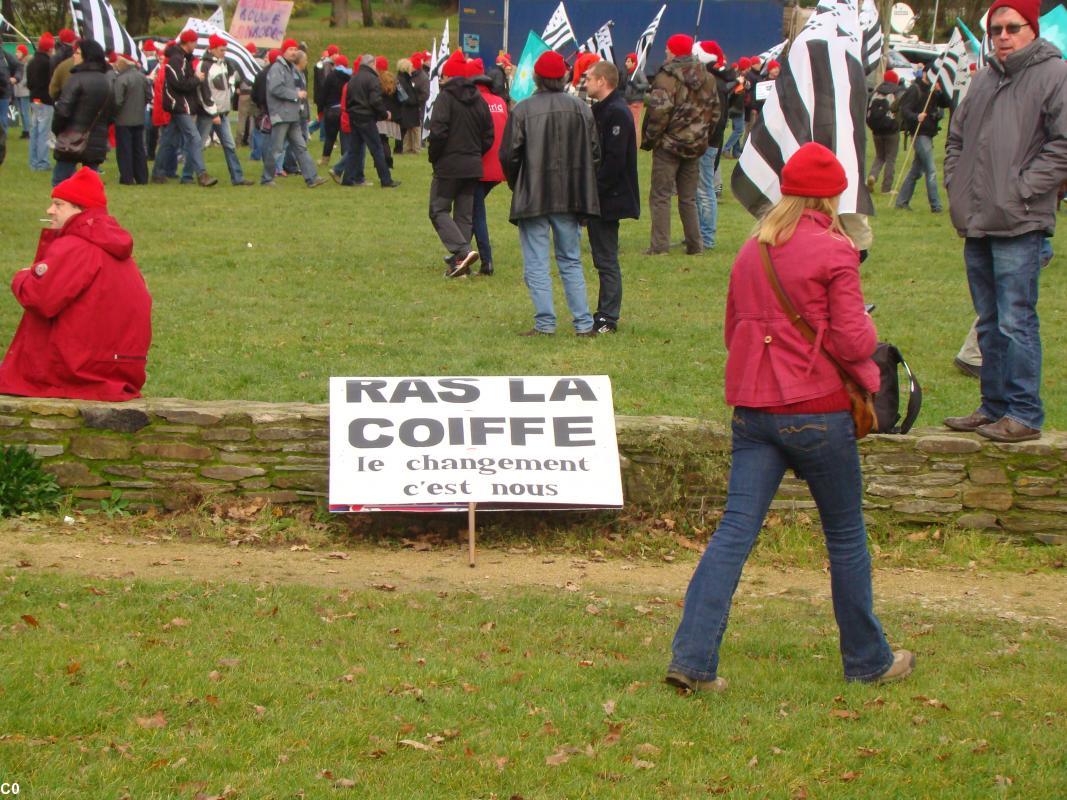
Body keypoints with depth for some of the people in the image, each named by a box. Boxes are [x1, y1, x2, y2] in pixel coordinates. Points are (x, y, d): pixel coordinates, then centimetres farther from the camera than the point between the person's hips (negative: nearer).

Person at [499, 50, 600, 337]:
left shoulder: (523, 110, -11)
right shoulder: (581, 109, 2)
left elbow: (508, 155, -8)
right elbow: (594, 153, 6)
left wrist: (516, 185, 9)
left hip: (534, 198, -4)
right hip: (570, 198, 4)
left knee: (536, 264, 2)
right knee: (571, 261, 14)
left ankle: (545, 323, -2)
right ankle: (584, 323, 11)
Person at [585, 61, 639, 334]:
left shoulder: (616, 113, -17)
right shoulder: (601, 109, 15)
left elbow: (614, 160, -22)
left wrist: (594, 192, -19)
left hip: (608, 199, -10)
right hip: (598, 198, 10)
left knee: (606, 260, -5)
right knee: (604, 258, 13)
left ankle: (607, 319, -1)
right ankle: (605, 315, 19)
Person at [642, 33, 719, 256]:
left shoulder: (667, 78, -14)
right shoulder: (707, 79, 8)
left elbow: (659, 112, -19)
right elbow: (715, 111, 12)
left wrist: (648, 139, -9)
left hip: (669, 144, -6)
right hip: (695, 145, 6)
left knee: (660, 196, -1)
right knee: (689, 198, 14)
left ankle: (659, 245, -7)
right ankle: (695, 244, 12)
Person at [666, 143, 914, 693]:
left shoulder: (751, 251, 9)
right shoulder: (834, 252, -10)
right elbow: (852, 342, -13)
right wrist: (868, 330, 8)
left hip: (752, 410, 5)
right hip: (817, 411, -5)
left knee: (735, 530, 1)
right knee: (846, 536, 9)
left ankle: (692, 657, -9)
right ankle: (868, 661, 21)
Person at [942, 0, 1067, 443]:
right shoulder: (984, 79, 15)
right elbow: (957, 138, 25)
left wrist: (1022, 190, -14)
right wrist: (956, 187, 12)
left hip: (1019, 225, -7)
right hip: (976, 224, 7)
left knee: (1016, 322, -7)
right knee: (989, 324, 13)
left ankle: (1024, 414, -2)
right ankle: (994, 407, 21)